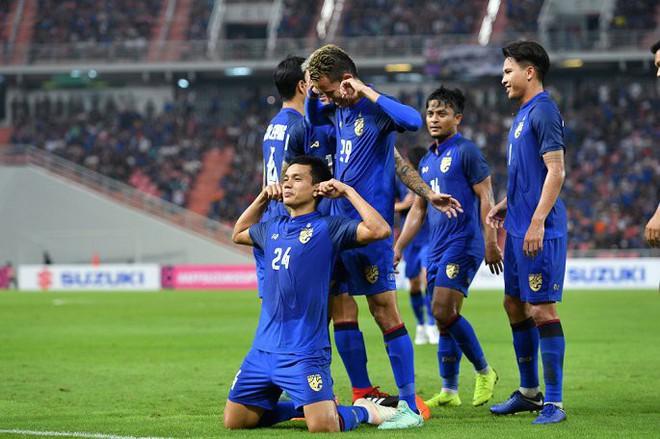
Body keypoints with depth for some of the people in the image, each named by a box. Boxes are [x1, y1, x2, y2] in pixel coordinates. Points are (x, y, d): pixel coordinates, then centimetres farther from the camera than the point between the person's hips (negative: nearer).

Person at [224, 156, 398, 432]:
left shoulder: (327, 228, -5)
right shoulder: (273, 228, 14)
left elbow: (380, 230, -19)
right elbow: (238, 234, 35)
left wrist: (347, 191, -10)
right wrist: (263, 198, 21)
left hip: (304, 352, -7)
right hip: (263, 348, 7)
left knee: (323, 427, -20)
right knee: (234, 422, 7)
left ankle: (364, 411, 14)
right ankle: (302, 406, 27)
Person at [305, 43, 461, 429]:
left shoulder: (374, 109, -12)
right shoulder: (339, 110, 11)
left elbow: (413, 121, -33)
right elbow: (313, 119, 33)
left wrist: (367, 92, -26)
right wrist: (312, 92, 12)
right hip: (340, 221, 9)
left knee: (385, 311, -8)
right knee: (341, 310, 8)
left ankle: (410, 407, -6)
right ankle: (363, 396, 15)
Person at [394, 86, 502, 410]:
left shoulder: (466, 151, -5)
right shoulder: (427, 161, 18)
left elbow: (485, 197, -10)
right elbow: (417, 210, 23)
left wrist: (491, 242, -16)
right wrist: (398, 248, 18)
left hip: (462, 243, -8)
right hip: (437, 248, 8)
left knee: (444, 311, -16)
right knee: (443, 317, 7)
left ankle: (484, 371, -1)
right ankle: (449, 391, 11)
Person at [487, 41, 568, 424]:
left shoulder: (544, 111, -13)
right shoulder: (523, 114, 16)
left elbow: (555, 171, -19)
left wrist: (537, 223, -23)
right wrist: (506, 205, 15)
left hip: (540, 231, -10)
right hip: (519, 227, 10)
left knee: (541, 309, -9)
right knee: (515, 304, 15)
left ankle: (554, 403, -6)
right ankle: (530, 392, 25)